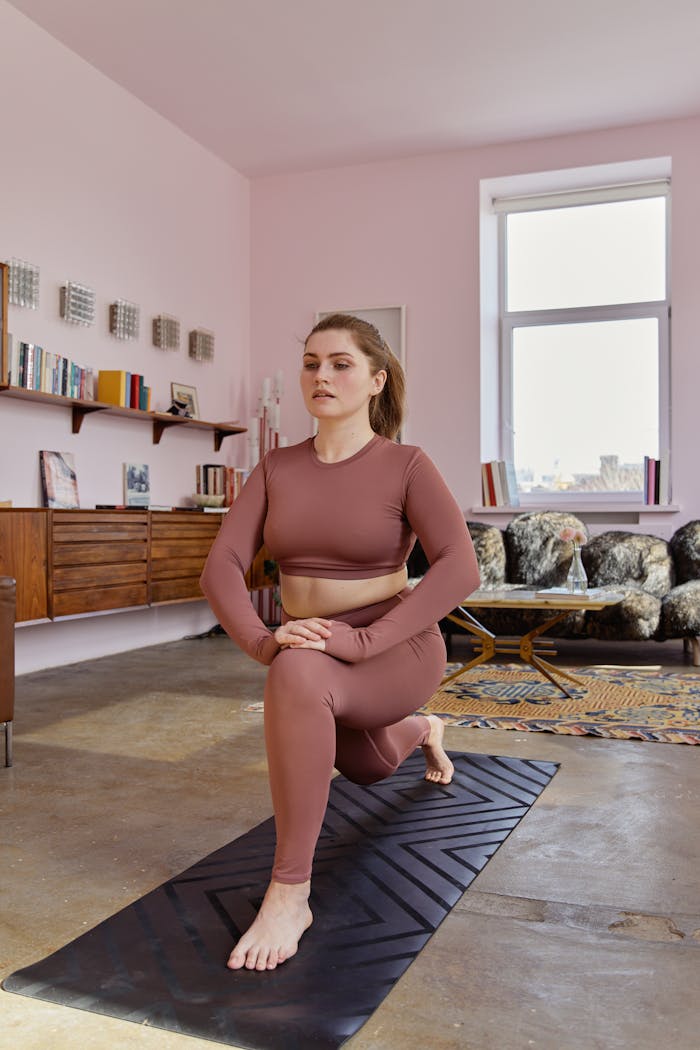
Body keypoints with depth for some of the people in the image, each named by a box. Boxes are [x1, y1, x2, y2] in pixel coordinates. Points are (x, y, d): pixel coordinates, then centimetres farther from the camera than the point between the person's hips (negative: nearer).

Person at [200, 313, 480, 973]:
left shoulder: (406, 466, -14)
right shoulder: (276, 469, -3)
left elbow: (459, 568, -28)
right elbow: (222, 565, -13)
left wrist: (362, 640, -38)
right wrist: (258, 638, -32)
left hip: (395, 652, -6)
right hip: (310, 650, 6)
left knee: (296, 675, -39)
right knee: (366, 768, 32)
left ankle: (289, 893, -27)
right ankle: (422, 732, 70)